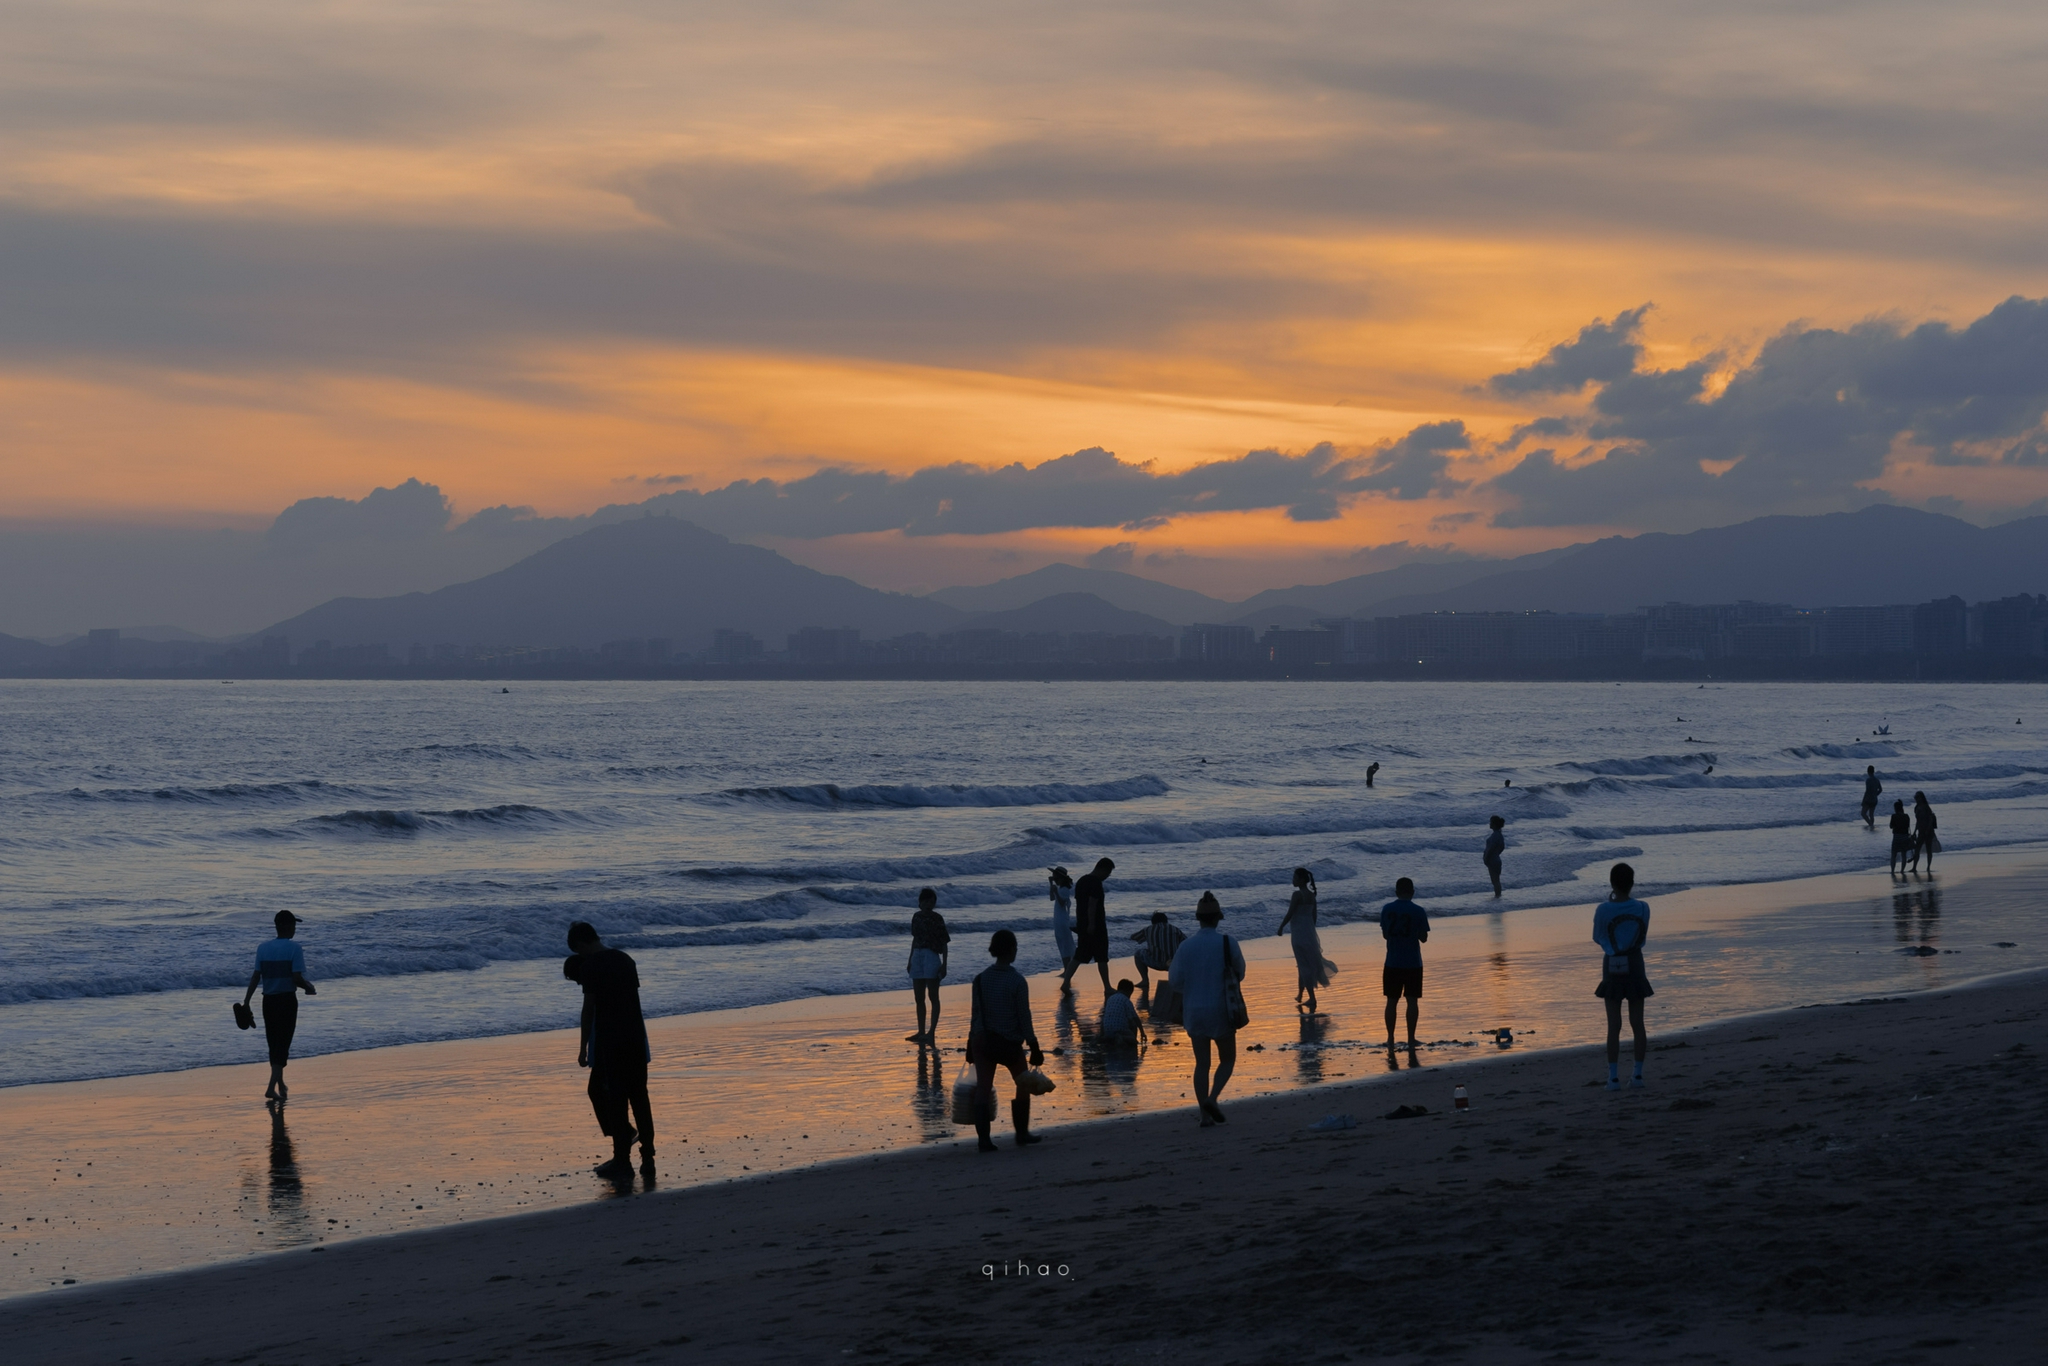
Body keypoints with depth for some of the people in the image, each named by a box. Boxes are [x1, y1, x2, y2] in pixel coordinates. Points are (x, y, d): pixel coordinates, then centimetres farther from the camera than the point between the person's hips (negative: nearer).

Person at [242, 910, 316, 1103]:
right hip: (287, 1000, -5)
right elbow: (296, 978, -15)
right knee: (283, 1044, -3)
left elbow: (256, 976, -1)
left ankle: (280, 1084, 31)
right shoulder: (294, 949, -10)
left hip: (268, 1000, 5)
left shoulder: (263, 948, 4)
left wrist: (246, 1001, 1)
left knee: (274, 1043, 17)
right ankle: (272, 1087, -15)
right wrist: (309, 988, 4)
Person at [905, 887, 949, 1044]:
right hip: (917, 957, 7)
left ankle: (932, 1032, -7)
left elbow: (944, 943, -7)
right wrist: (910, 961, 19)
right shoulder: (917, 917, 10)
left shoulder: (937, 919, -7)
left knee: (933, 996, -5)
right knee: (919, 998, 10)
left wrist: (944, 964, -12)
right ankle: (921, 1032, 16)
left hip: (931, 957, -7)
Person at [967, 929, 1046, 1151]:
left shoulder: (980, 979, 0)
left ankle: (984, 1139, -2)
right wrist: (1034, 1048, -3)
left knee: (983, 1089, 3)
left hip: (983, 1041, 3)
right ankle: (1022, 1134, 23)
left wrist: (971, 1044, 13)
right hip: (1010, 1043, -3)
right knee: (1023, 1084, 18)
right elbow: (1024, 1018, -10)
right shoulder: (1017, 981, -12)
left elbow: (975, 1014, 4)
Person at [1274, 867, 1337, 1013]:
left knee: (1304, 964, -5)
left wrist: (1281, 928, -7)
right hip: (1309, 930, 8)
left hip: (1299, 932, -8)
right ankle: (1300, 995, 30)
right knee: (1304, 963, 20)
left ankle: (1312, 998, -8)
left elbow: (1290, 914, -19)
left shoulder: (1297, 894, -17)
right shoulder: (1311, 894, 8)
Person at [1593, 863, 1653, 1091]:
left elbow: (1597, 938, 1)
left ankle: (1614, 1077, 0)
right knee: (1637, 1023, 9)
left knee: (1613, 1025, 3)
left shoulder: (1604, 910, -14)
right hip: (1635, 966, 1)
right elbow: (1643, 938, 4)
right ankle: (1637, 1074, 11)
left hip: (1612, 967, -1)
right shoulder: (1642, 908, -8)